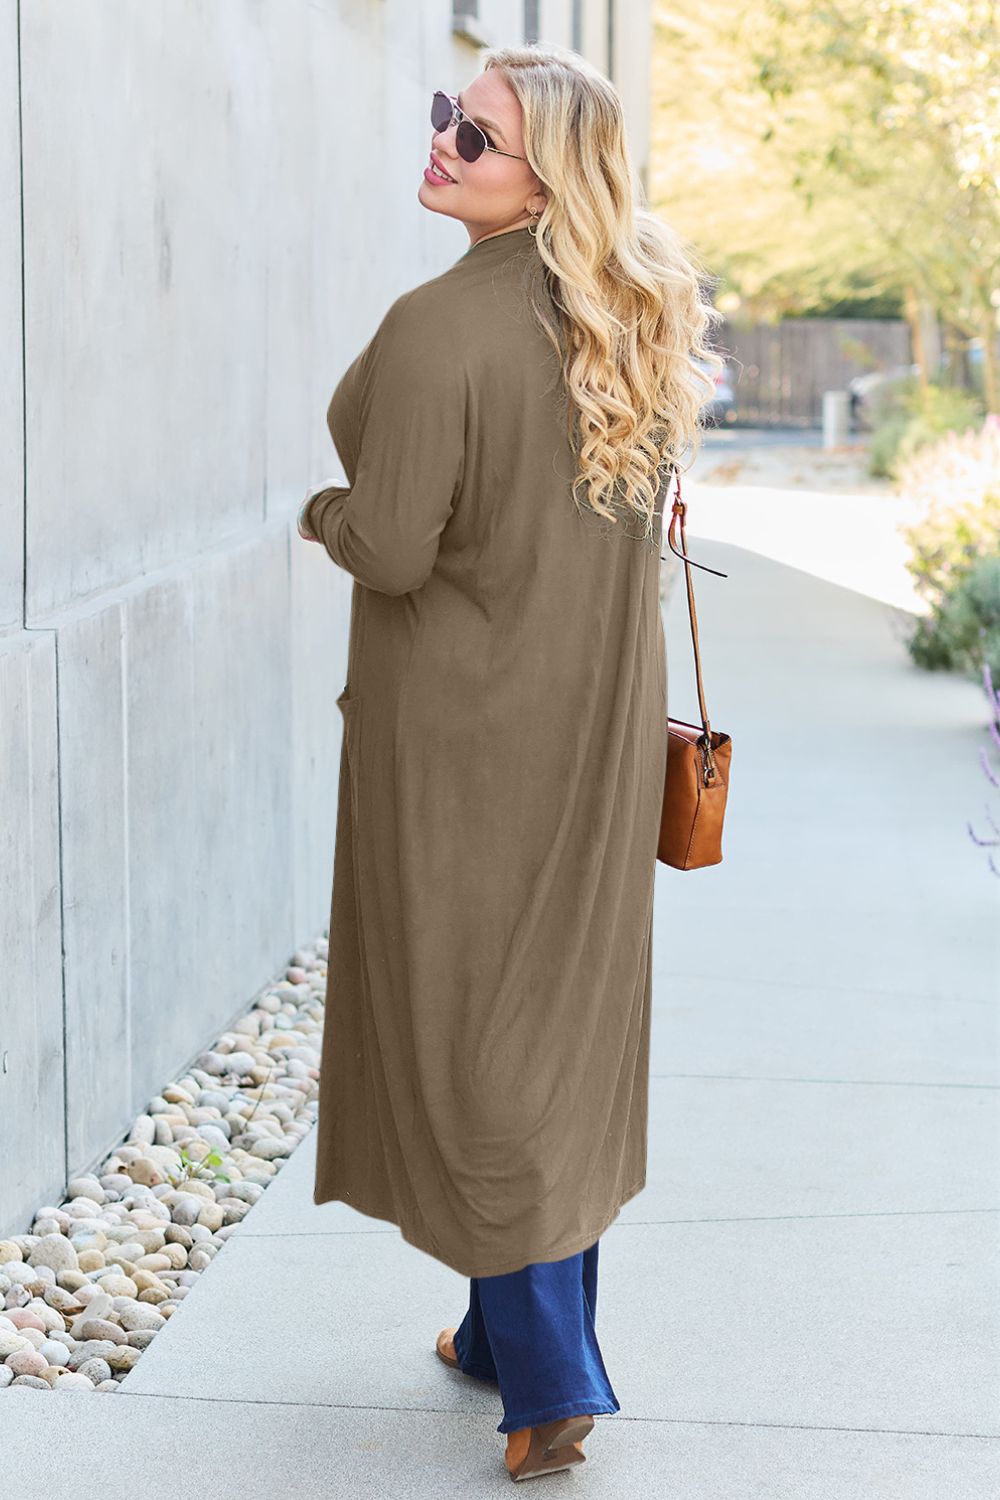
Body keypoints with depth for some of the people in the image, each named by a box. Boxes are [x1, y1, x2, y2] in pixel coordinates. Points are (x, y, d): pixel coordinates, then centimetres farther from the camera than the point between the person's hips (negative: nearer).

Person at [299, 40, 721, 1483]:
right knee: (564, 1009, 15)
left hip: (465, 725, -7)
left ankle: (548, 1377, 4)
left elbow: (393, 548, -22)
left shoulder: (442, 328, -22)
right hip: (601, 713, 7)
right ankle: (514, 1326, 29)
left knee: (465, 1023, 3)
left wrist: (325, 510, -1)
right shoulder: (638, 318, 3)